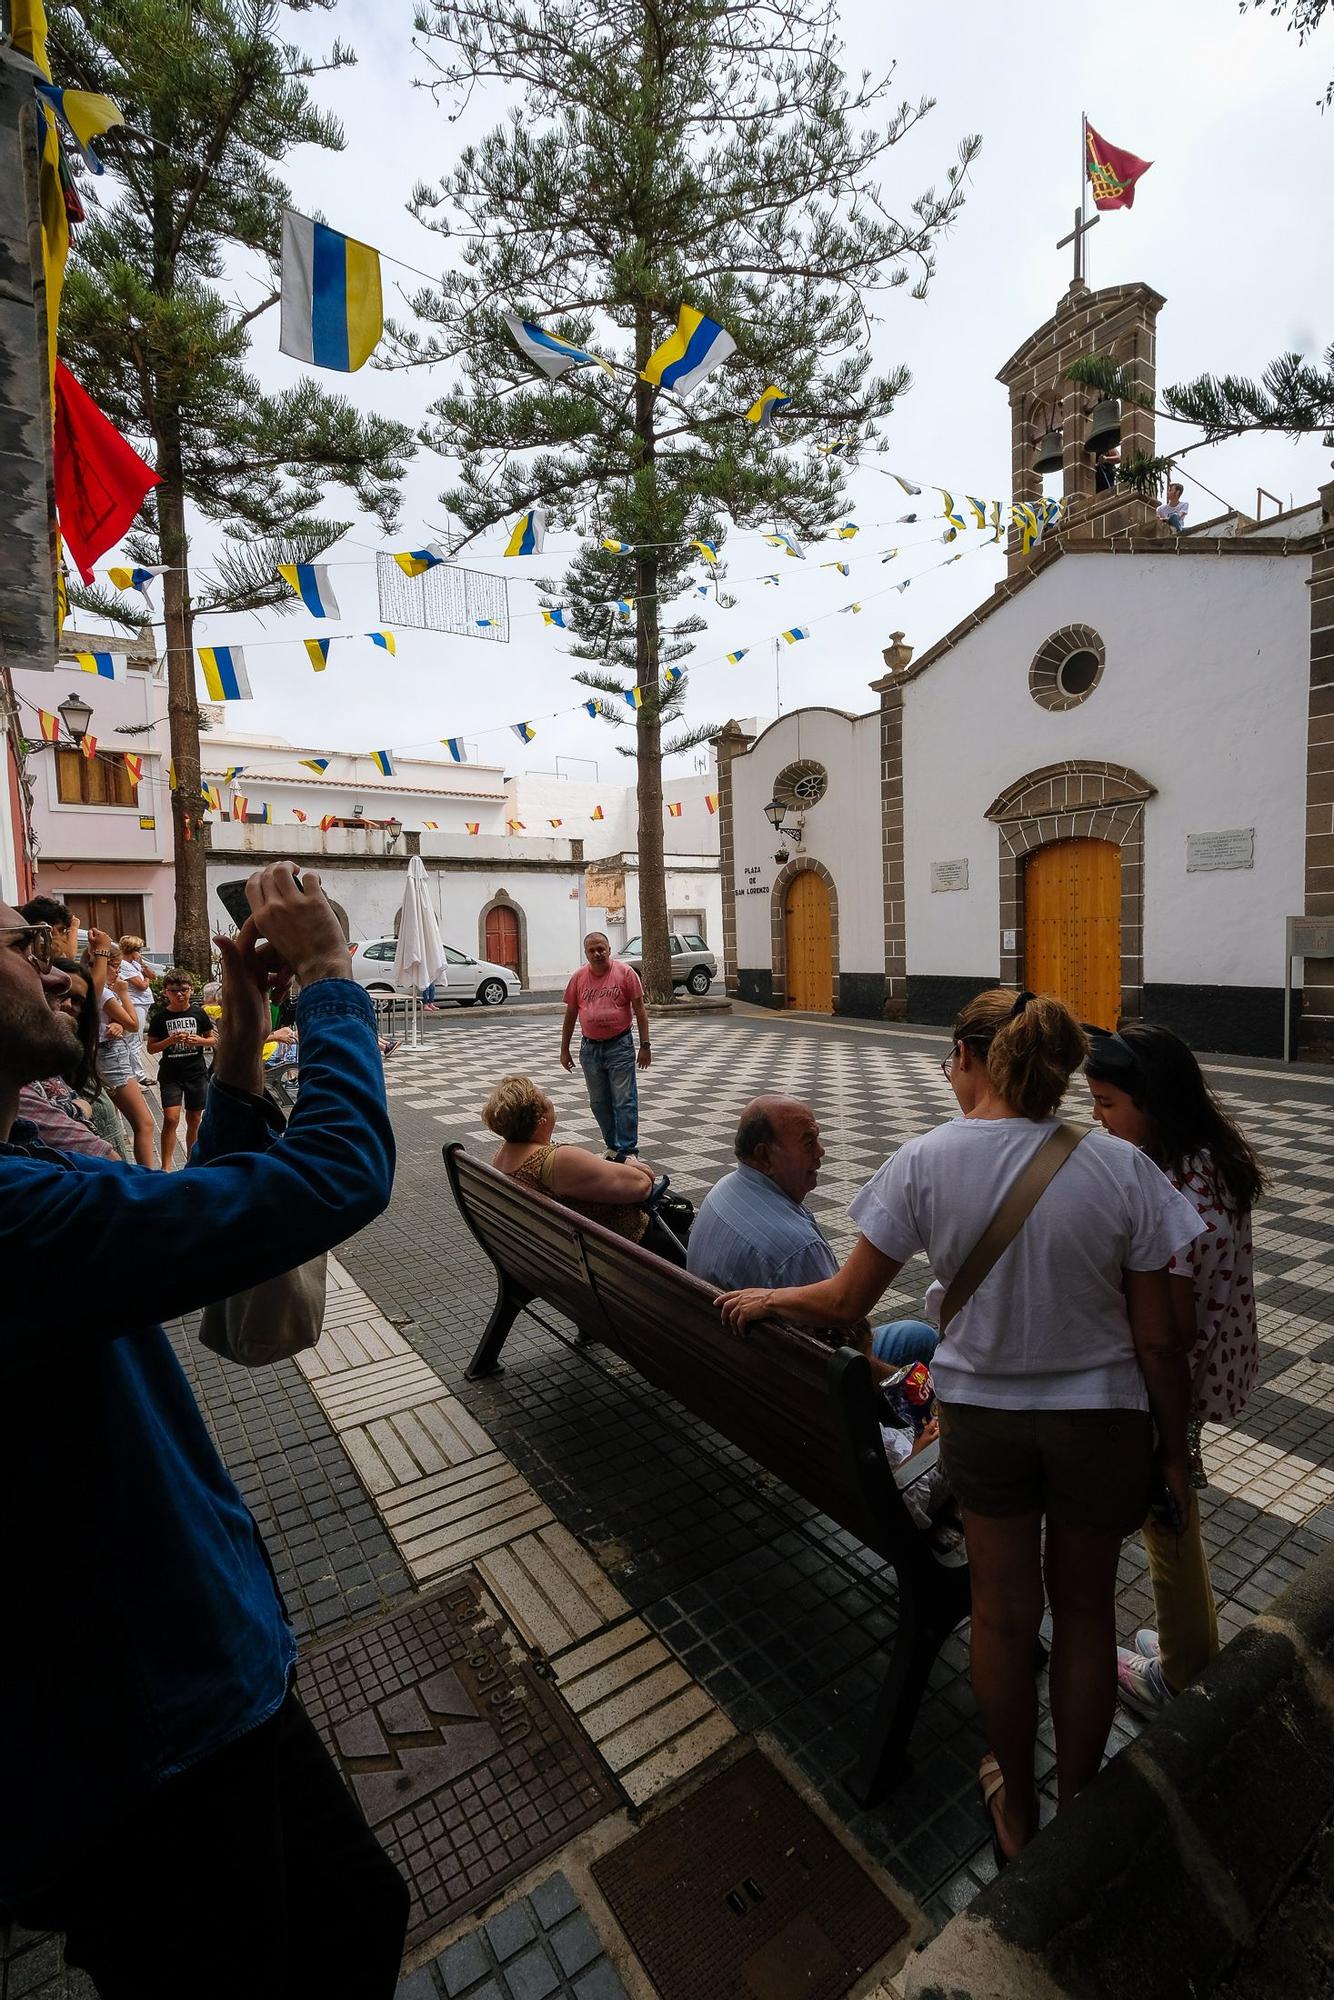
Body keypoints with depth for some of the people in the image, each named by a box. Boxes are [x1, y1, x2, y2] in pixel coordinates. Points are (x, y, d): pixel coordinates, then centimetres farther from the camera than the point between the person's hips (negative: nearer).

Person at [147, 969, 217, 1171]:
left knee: (194, 1120, 10)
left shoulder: (198, 1013, 1)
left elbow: (212, 1039, 9)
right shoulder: (160, 1017, -3)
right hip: (170, 1074, -2)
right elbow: (151, 1048, 0)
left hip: (196, 1073, 2)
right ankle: (166, 1167, -7)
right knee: (171, 1118, -13)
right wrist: (170, 1040, -17)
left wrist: (199, 1040, -12)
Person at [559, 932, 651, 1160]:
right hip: (590, 1048, 4)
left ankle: (627, 1150, 6)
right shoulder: (578, 978, 3)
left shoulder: (625, 973, -5)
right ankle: (613, 1146, 26)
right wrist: (564, 1050, 10)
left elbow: (639, 1011, -3)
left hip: (619, 1046, -4)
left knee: (624, 1101, -2)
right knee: (599, 1103, 12)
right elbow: (570, 1015, 10)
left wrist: (645, 1045, -7)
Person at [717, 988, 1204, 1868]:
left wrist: (765, 1299, 5)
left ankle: (1017, 1813, 48)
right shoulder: (1123, 1168, -17)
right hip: (1102, 1422, 1)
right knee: (1085, 1608, 25)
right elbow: (1157, 1342, -10)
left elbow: (846, 1301, -13)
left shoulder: (925, 1160, -20)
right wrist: (1175, 1448, 7)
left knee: (1004, 1615, 23)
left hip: (982, 1418, 0)